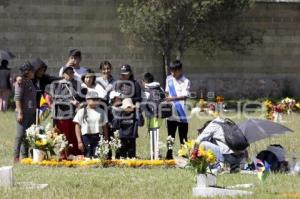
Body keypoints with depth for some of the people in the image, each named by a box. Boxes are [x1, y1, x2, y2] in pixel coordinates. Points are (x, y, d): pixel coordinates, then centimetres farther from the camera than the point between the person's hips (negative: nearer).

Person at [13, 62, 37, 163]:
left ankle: (25, 156, 14)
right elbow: (17, 98, -14)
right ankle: (16, 157, -7)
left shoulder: (30, 82, 16)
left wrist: (35, 111, 21)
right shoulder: (21, 82, -9)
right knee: (20, 135, -8)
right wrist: (20, 113, -19)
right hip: (24, 112, -9)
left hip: (31, 112, 9)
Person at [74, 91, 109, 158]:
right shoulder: (82, 112, 2)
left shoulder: (101, 112, 11)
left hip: (98, 138, 2)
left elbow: (104, 127, 16)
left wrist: (106, 140, 10)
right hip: (86, 137, -2)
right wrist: (79, 141, -6)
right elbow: (77, 127, 1)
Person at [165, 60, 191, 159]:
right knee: (170, 136, 10)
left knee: (183, 138, -2)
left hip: (181, 114, -5)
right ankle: (169, 156, 17)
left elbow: (185, 96, -17)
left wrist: (173, 98, -32)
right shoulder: (169, 79, 10)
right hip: (171, 113, 5)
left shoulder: (185, 81, -7)